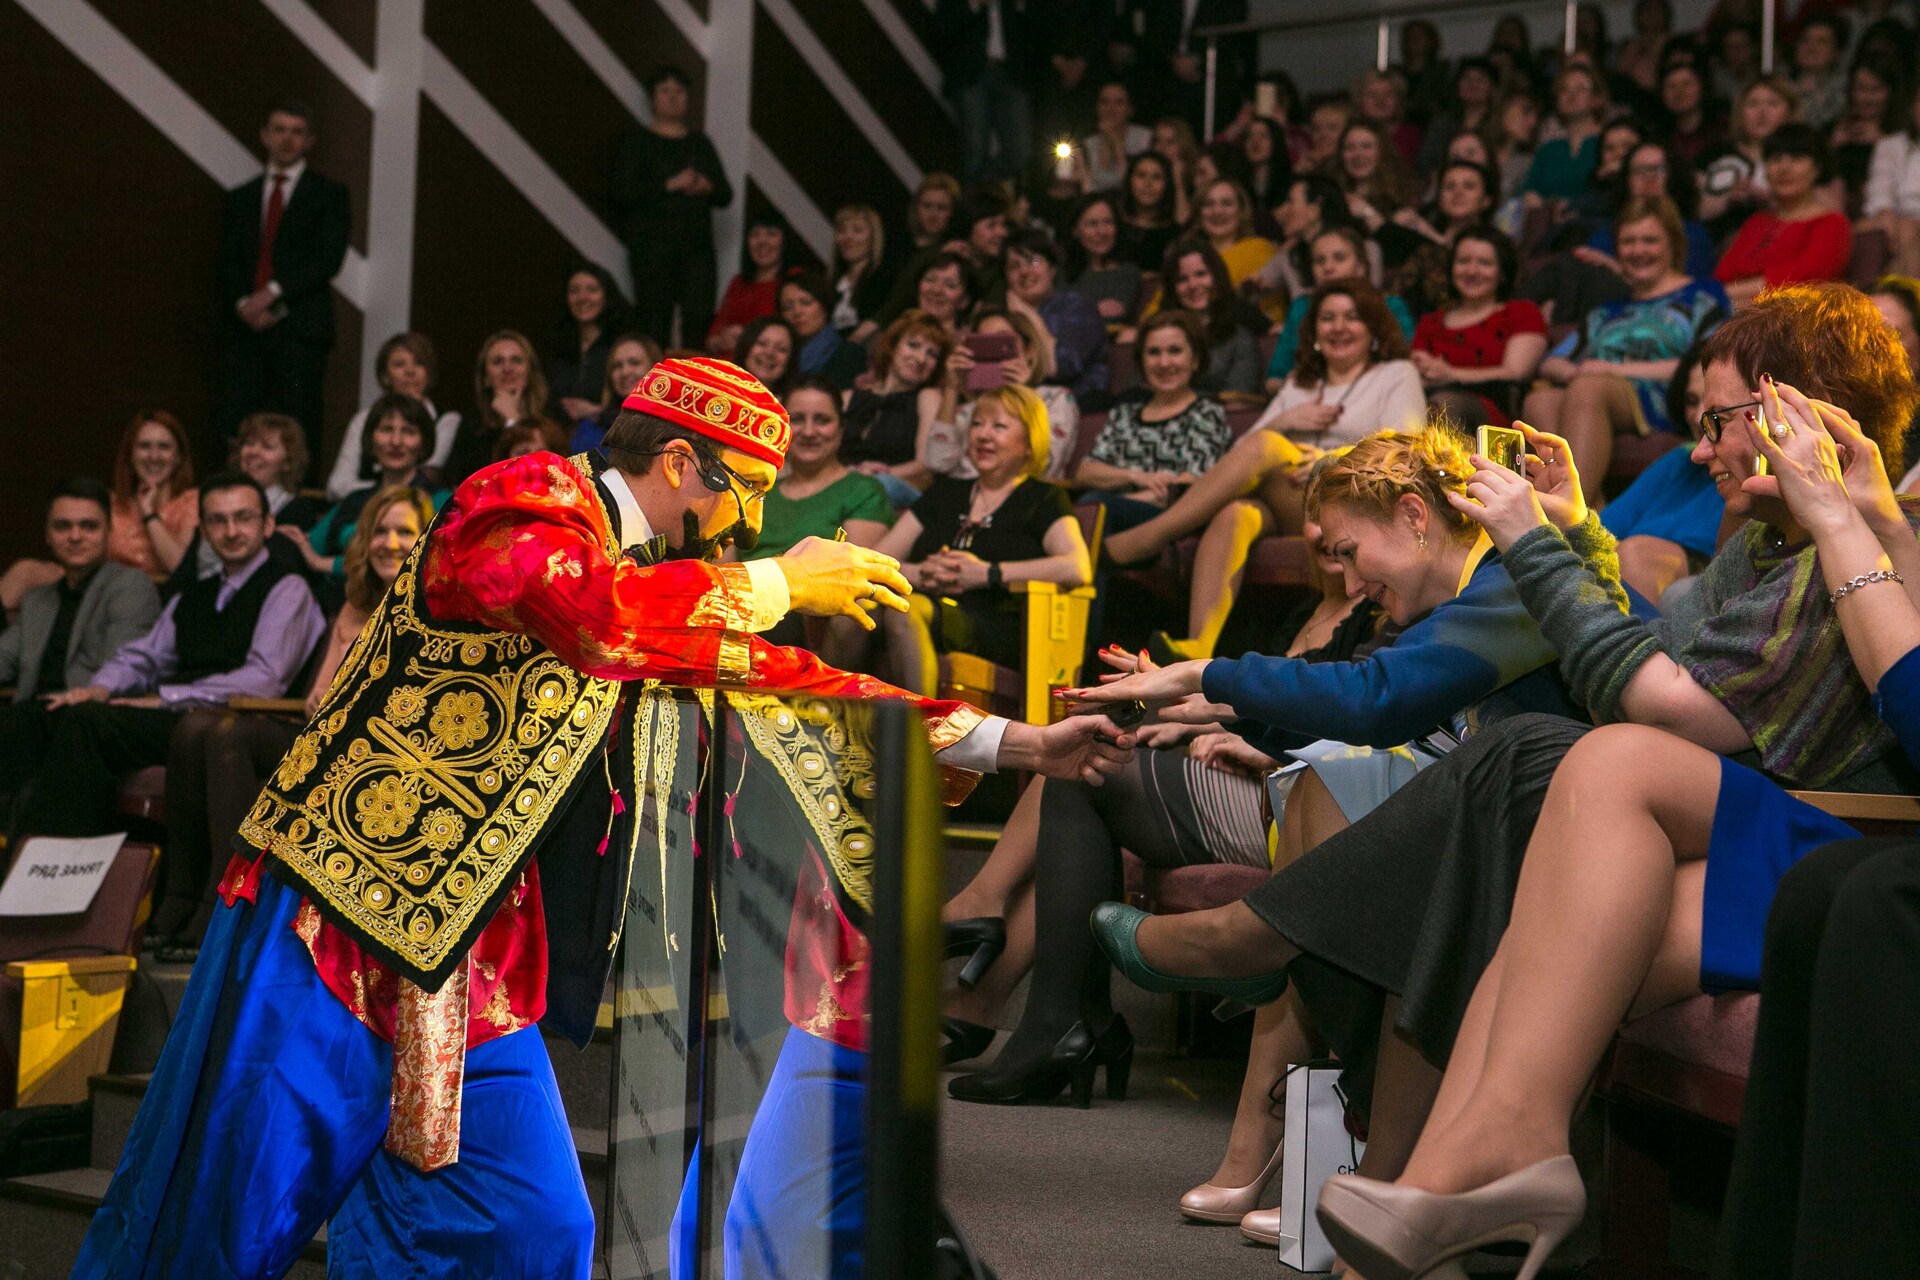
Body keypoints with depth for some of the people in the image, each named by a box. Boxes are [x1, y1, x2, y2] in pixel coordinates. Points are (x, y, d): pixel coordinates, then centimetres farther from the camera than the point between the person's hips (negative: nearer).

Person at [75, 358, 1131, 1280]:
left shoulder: (667, 596, 15)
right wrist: (776, 584, -21)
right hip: (332, 915, -8)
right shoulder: (528, 501, -10)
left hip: (476, 956, 8)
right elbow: (595, 612, -31)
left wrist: (1014, 745, 13)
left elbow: (790, 689, 17)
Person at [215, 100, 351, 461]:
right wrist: (243, 304, -7)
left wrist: (273, 293, -13)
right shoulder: (240, 198, 20)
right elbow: (226, 264, 13)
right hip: (244, 327, 4)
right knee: (233, 428, -5)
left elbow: (328, 259, -5)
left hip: (300, 327, -3)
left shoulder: (328, 194, 7)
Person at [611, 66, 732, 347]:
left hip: (697, 245, 4)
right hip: (653, 246, -4)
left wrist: (707, 187, -4)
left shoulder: (700, 142, 20)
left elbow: (726, 195, 18)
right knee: (654, 323, -11)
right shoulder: (636, 140, 6)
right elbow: (619, 192, -6)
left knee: (700, 318, -8)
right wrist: (670, 185, -12)